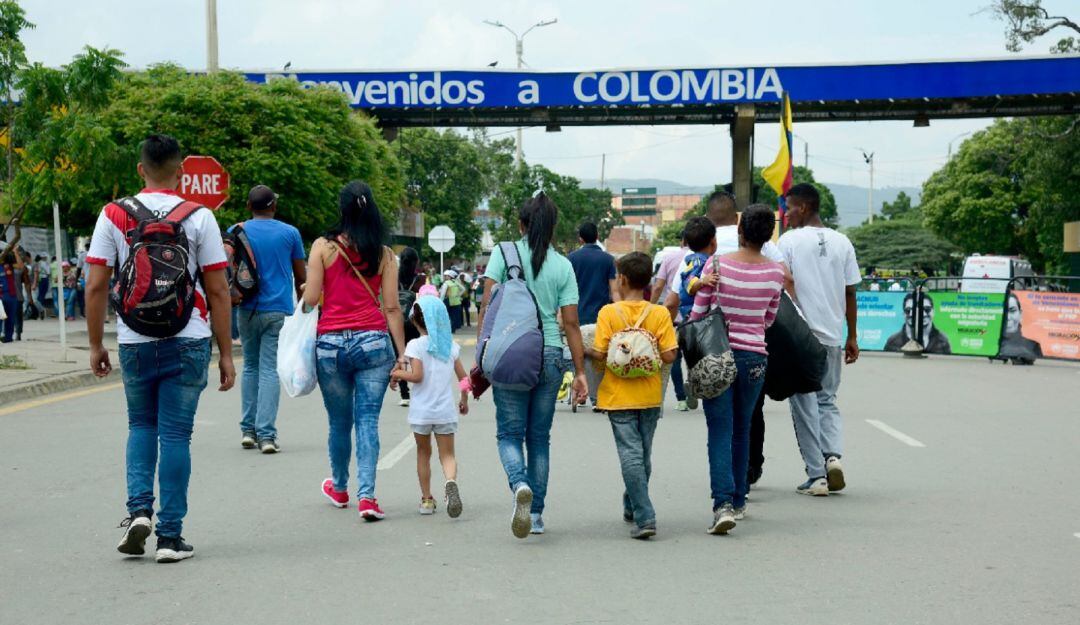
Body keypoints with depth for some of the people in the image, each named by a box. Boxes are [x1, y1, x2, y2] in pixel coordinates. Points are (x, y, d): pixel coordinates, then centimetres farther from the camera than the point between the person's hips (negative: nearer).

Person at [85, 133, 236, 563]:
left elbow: (96, 286, -1)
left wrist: (95, 345, 10)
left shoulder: (113, 216, 1)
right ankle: (170, 536, 6)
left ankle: (139, 508, 2)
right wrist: (225, 353, 3)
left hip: (134, 342, 2)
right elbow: (217, 291, -3)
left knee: (141, 425, 20)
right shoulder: (198, 217, -3)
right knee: (175, 433, 4)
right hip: (187, 340, -1)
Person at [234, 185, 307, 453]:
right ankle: (266, 434, -10)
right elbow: (301, 277, 8)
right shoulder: (289, 233, 2)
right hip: (278, 310, -2)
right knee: (269, 370, -3)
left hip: (247, 309, 2)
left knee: (250, 367, 14)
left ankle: (248, 430, 12)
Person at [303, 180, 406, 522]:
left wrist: (305, 291, 20)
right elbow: (392, 307, 2)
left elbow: (310, 298, -3)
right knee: (368, 420, 1)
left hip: (331, 343, 0)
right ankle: (366, 495, -9)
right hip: (373, 341, 0)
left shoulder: (324, 246, -1)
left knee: (339, 422, 14)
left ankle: (339, 488, 34)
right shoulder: (384, 254, 3)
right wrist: (401, 354, 5)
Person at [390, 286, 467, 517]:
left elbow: (417, 376, -18)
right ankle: (451, 481, -26)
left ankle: (426, 499, 17)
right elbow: (463, 378, 6)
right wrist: (464, 400, 21)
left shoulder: (416, 345, -8)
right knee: (447, 454, 5)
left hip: (421, 411, -2)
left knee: (423, 453, 15)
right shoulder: (451, 345, 4)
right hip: (446, 411, 2)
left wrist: (398, 374, -1)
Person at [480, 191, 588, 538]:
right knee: (539, 437, 12)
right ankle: (536, 515, 15)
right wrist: (580, 372, 6)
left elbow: (487, 305, -7)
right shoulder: (563, 265, 4)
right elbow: (571, 323, 2)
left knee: (509, 433, 6)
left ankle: (520, 484, -23)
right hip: (550, 354, 2)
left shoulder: (503, 253, -1)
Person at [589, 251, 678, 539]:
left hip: (619, 396, -3)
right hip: (650, 396, 3)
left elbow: (600, 354, -13)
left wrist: (584, 351, 7)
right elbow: (669, 355, -8)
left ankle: (644, 517, -13)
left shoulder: (608, 313, -9)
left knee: (631, 454, -3)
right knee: (643, 453, 17)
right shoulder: (660, 314, -4)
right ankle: (632, 506, 33)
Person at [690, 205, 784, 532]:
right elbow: (769, 319, 10)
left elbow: (697, 314, -3)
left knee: (720, 432, -3)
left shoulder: (717, 264, -9)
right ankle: (738, 501, 26)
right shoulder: (775, 272, -2)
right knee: (742, 430, 17)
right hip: (754, 357, 2)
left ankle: (723, 504, -18)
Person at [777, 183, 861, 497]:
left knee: (805, 404, 4)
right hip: (833, 335, 4)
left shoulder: (789, 241, -5)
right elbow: (850, 293, 9)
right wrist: (852, 337, 15)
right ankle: (833, 455, -6)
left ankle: (816, 475, 2)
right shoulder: (842, 242, 7)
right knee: (828, 400, 17)